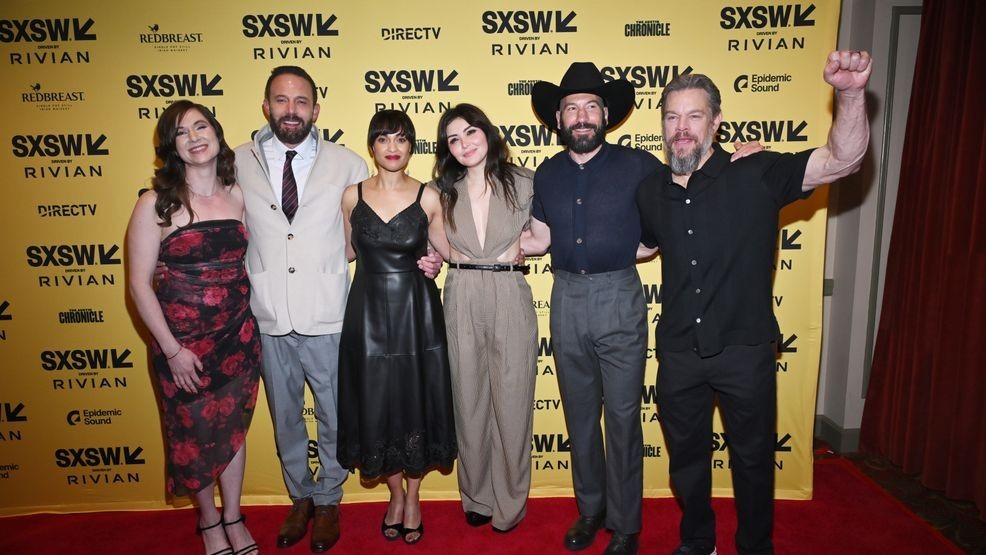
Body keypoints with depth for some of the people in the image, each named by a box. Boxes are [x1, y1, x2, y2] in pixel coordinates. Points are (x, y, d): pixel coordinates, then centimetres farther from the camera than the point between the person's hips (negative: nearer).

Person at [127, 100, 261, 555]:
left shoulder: (239, 196, 0)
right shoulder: (155, 204, -9)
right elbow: (139, 283, -9)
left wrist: (253, 322, 2)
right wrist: (172, 349, -11)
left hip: (238, 336, 3)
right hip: (182, 342, -2)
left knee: (233, 427, 16)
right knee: (194, 435, 13)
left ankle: (234, 518, 37)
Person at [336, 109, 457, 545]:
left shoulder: (428, 197, -3)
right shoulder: (353, 196, 1)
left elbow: (446, 249, 7)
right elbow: (348, 252, 10)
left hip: (415, 311, -1)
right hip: (368, 311, 1)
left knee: (415, 403, 9)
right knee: (374, 405, 9)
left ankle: (413, 497, 31)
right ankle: (395, 495, 33)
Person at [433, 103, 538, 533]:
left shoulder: (523, 183, 0)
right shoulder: (445, 190, 8)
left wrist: (520, 247, -6)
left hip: (510, 298, -2)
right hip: (461, 300, 2)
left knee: (511, 400, 4)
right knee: (469, 400, 11)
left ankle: (509, 501, 23)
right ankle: (477, 497, 29)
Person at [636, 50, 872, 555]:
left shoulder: (756, 177, -10)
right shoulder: (650, 192, 1)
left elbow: (843, 160, -21)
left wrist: (850, 94, -36)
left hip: (745, 351, -3)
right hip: (679, 354, 3)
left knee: (752, 459, 17)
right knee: (685, 457, 20)